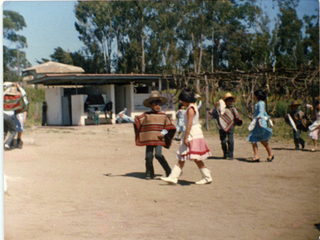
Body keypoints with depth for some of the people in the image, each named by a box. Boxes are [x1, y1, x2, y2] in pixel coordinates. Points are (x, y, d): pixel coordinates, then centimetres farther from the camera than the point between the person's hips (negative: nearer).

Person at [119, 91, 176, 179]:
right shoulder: (146, 115, 7)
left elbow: (168, 127, 11)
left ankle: (168, 171, -3)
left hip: (159, 139, -1)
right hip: (149, 139, 1)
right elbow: (135, 121, 5)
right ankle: (149, 174, 16)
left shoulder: (164, 116, 9)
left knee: (158, 154, -18)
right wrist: (124, 117, -1)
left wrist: (163, 133, -7)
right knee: (149, 156, -2)